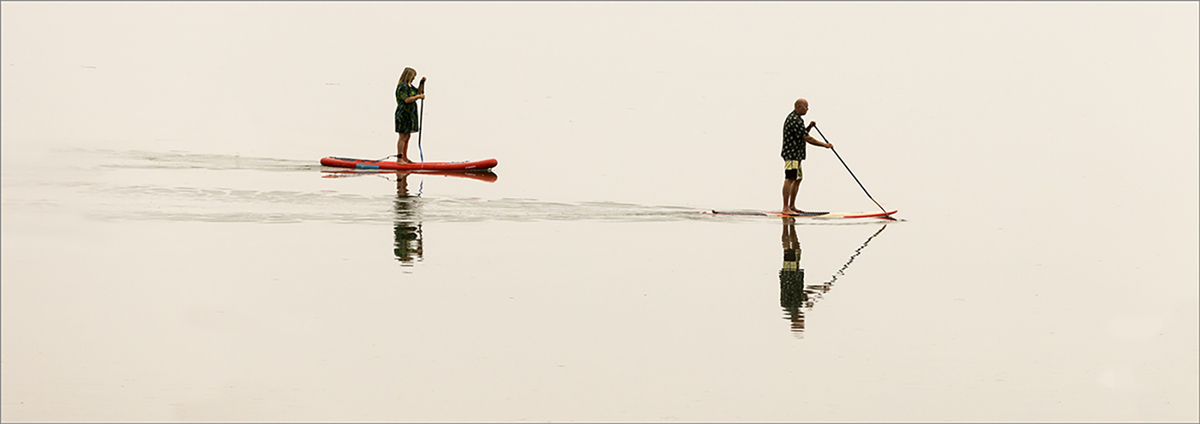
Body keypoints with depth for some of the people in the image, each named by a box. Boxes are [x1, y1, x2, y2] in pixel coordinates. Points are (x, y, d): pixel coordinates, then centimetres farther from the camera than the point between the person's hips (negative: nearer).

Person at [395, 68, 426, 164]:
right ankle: (399, 159, -9)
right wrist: (418, 96, -19)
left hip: (409, 115, 10)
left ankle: (404, 157, 21)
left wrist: (422, 83, 13)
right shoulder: (402, 86, -16)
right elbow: (406, 100, -25)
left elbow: (418, 92, 25)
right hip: (403, 115, -10)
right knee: (403, 137, -10)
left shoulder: (409, 85, 16)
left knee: (407, 136, 14)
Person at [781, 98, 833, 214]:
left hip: (796, 155, 11)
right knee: (789, 179, -13)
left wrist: (809, 127, 6)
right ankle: (786, 208, -17)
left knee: (798, 179, 16)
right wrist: (824, 145, -12)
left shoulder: (792, 117, 18)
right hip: (792, 154, -11)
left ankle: (792, 206, 21)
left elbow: (802, 135, 25)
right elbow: (807, 139, -19)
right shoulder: (795, 120, -18)